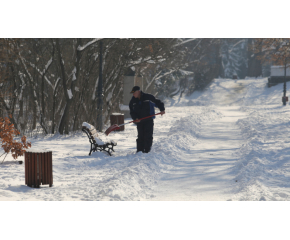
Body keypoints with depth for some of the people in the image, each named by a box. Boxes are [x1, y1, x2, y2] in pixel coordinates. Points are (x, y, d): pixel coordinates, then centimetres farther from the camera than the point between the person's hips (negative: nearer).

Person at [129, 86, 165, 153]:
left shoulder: (148, 97, -6)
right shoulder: (133, 101, 4)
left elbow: (157, 102, 3)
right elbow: (132, 112, 5)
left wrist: (162, 109, -9)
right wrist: (135, 118, -13)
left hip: (149, 120, -3)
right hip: (139, 121, 3)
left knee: (148, 136, -5)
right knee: (140, 136, 4)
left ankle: (147, 150, -1)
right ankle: (139, 150, 9)